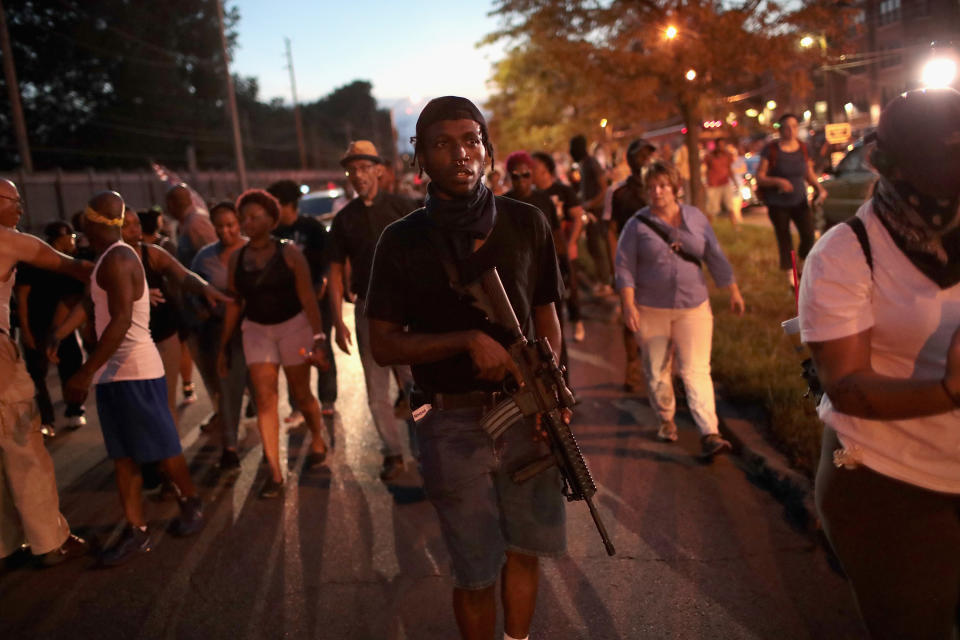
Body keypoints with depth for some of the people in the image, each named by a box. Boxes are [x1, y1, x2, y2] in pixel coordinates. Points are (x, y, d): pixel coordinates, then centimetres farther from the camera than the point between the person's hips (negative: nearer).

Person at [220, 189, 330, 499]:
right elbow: (234, 304, 7)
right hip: (256, 330, 3)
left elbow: (308, 297, -12)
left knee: (301, 394, 8)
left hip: (294, 326, -3)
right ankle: (275, 471, -1)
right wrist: (224, 346, 8)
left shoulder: (288, 252, -8)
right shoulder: (236, 259, 2)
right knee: (264, 397, -5)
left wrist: (318, 338, -19)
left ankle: (318, 441, 36)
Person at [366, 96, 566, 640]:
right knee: (477, 573, 7)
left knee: (525, 550, 16)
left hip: (526, 415, 2)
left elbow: (546, 317, 7)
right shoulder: (403, 241, -4)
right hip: (454, 425, -2)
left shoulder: (527, 224, 1)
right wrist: (467, 339, -19)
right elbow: (384, 346, -4)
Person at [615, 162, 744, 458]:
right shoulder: (637, 225, -2)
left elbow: (715, 257, 11)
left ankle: (709, 434, -9)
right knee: (656, 371, 8)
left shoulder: (695, 218, 6)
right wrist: (628, 305, -14)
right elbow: (624, 266, -5)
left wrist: (733, 292, 13)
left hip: (693, 307, 1)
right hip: (651, 310, -1)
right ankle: (666, 420, 29)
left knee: (697, 370, -6)